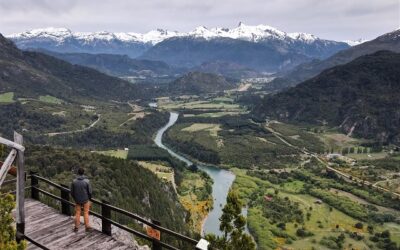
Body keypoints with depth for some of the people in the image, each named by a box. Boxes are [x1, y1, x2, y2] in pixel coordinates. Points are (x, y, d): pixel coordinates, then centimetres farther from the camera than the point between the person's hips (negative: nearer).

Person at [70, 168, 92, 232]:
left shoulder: (74, 181, -9)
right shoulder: (86, 181, -16)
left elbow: (72, 192, -1)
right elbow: (90, 191, -11)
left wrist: (75, 199, 16)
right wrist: (89, 198, 8)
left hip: (77, 200, 2)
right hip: (85, 200, -2)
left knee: (77, 213, 13)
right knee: (86, 213, 9)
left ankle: (76, 227, 19)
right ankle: (87, 227, 12)